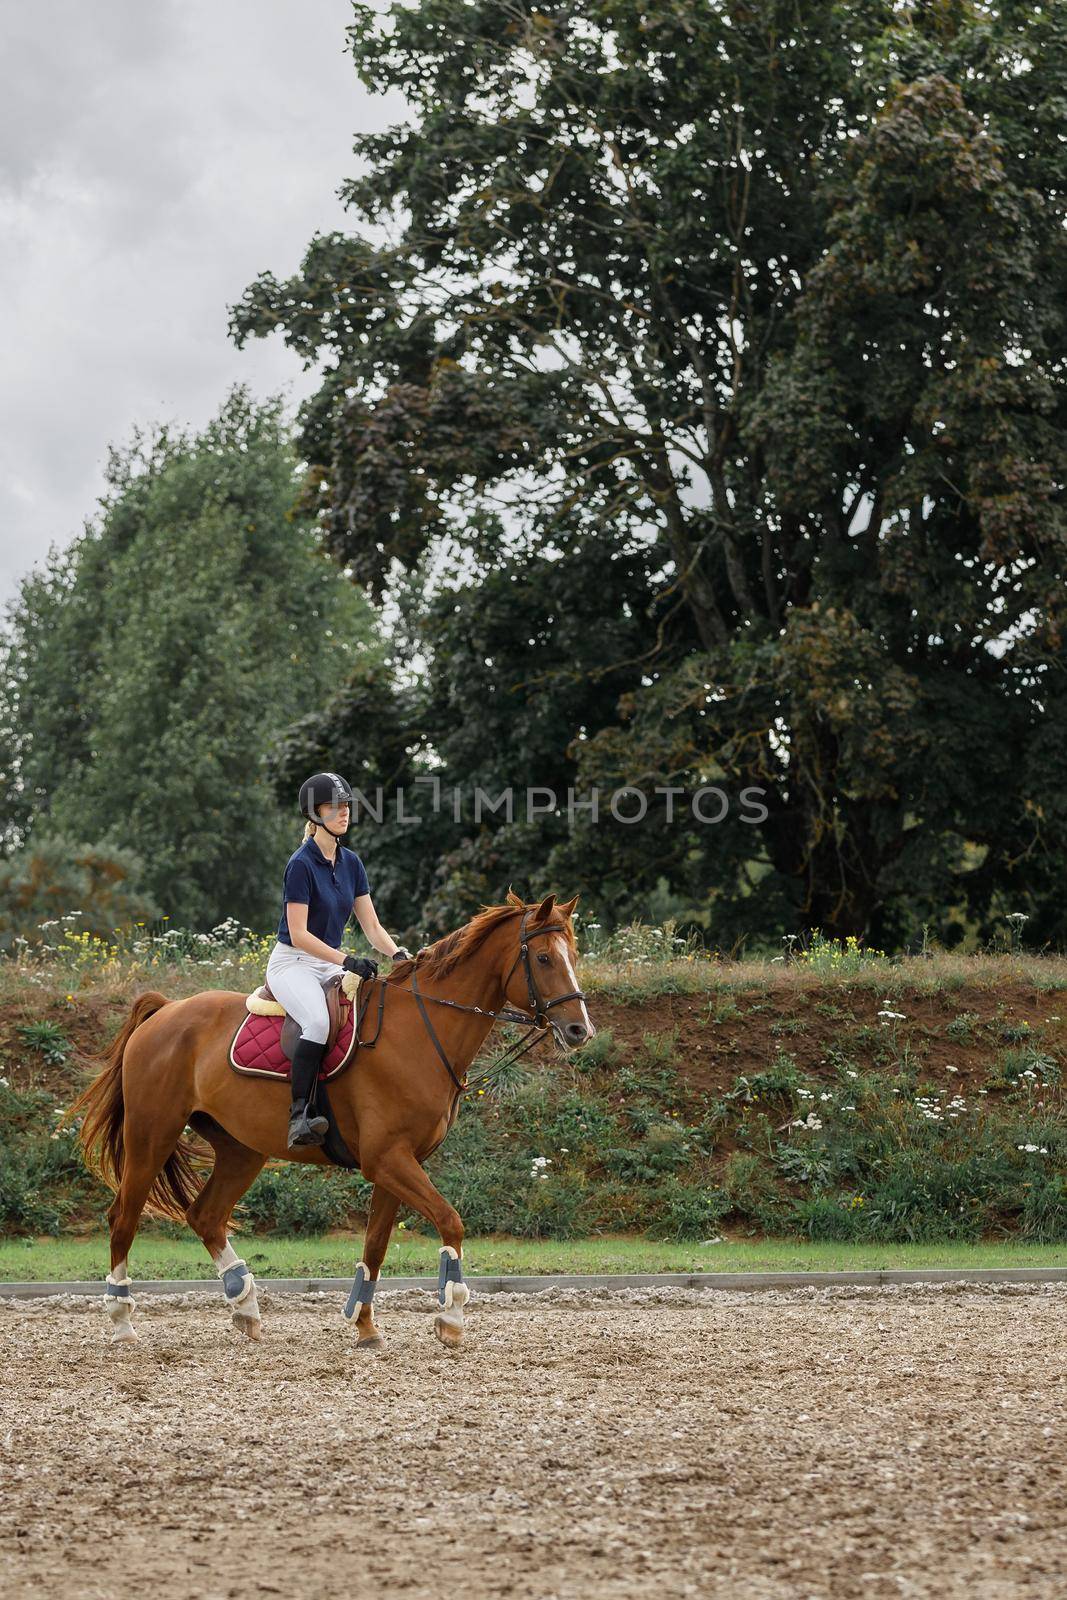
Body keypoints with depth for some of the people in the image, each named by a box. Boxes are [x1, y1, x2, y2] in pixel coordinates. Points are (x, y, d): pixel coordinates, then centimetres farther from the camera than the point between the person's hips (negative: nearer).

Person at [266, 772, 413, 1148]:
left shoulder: (351, 863, 9)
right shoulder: (302, 864, -13)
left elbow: (372, 926, 10)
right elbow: (299, 935, -17)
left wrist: (398, 954, -9)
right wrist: (346, 961, -24)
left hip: (329, 964, 7)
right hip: (292, 962, -7)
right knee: (318, 1022, -36)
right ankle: (300, 1116, -37)